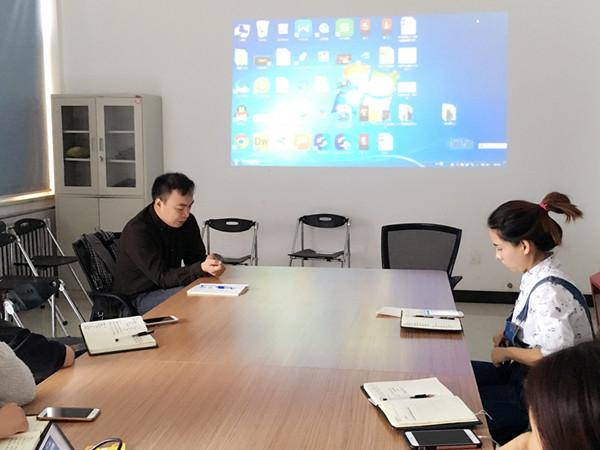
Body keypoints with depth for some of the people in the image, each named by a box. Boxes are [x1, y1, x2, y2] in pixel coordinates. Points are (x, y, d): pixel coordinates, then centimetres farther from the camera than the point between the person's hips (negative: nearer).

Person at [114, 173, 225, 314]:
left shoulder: (187, 221, 0)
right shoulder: (137, 231, -23)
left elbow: (196, 259, 5)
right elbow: (161, 277, -26)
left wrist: (210, 262, -21)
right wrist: (201, 268, -40)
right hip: (137, 299, -7)